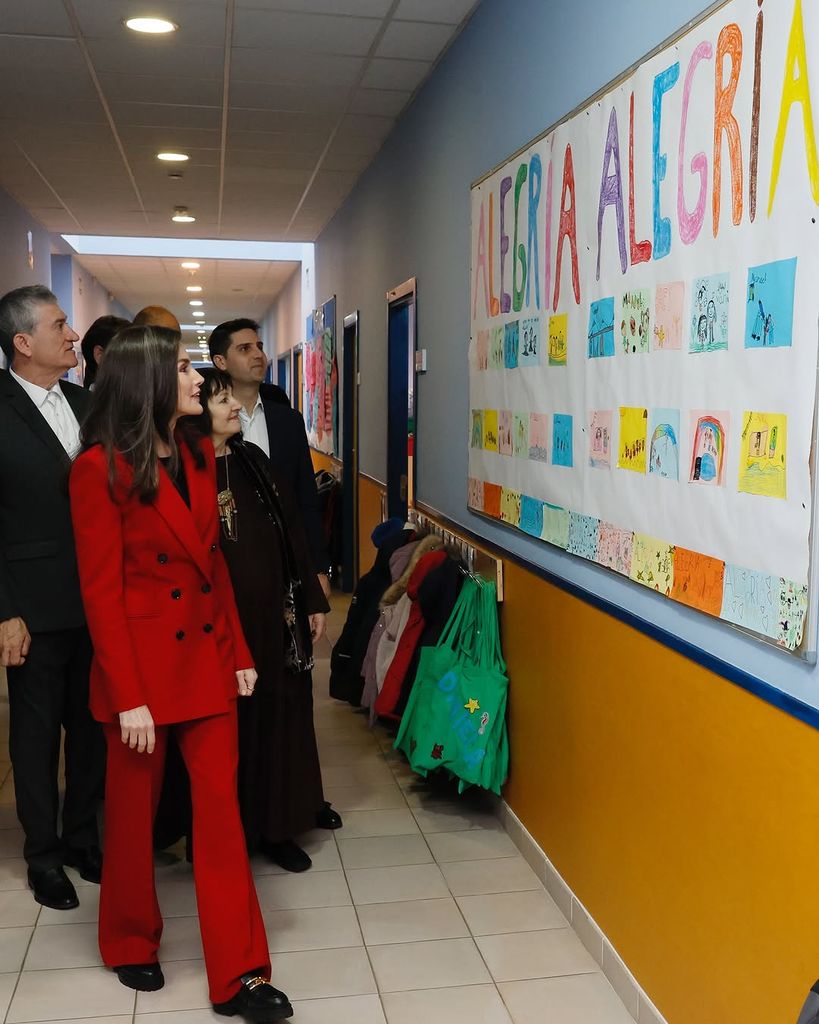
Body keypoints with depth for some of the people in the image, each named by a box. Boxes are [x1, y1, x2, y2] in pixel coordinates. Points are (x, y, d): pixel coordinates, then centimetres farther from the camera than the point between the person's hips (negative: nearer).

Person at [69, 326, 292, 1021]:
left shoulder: (198, 455, 7)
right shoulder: (100, 468, -12)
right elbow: (100, 591, -13)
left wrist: (239, 652, 8)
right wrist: (129, 699, -14)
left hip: (208, 654, 5)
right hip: (141, 660, -5)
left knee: (221, 805, 4)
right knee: (134, 807, 12)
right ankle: (131, 944, 36)